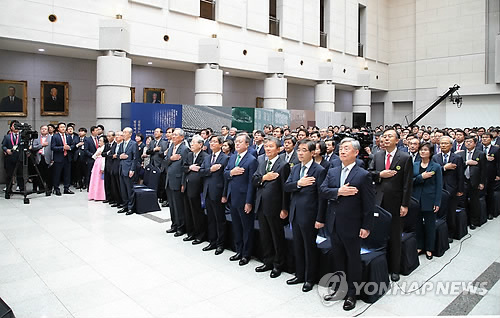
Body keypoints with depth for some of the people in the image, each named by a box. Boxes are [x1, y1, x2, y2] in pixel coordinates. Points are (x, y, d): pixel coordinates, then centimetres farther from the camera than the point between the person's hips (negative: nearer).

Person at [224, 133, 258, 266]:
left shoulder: (252, 160, -13)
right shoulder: (232, 157, 10)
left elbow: (251, 182, -16)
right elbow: (225, 174, 11)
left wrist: (249, 202, -18)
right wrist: (231, 172, -13)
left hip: (244, 199, -7)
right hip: (232, 198, 7)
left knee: (247, 228, 7)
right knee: (236, 227, 18)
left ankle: (246, 254, 20)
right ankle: (239, 251, 32)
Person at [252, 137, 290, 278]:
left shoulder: (283, 165, -10)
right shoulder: (262, 164, 12)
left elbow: (285, 188, -13)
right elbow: (253, 181, 5)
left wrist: (285, 209, -16)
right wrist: (263, 178, -16)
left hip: (274, 208, -7)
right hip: (261, 206, 7)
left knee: (277, 237, 7)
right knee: (264, 236, 17)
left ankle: (278, 265, 22)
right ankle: (268, 262, 32)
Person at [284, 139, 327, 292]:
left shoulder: (320, 171, -12)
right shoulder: (295, 168, 9)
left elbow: (322, 197, -14)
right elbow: (286, 186, 0)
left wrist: (320, 219, -16)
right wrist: (298, 183, -20)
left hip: (309, 216, -6)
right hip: (295, 214, 6)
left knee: (310, 248, 8)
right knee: (298, 246, 17)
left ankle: (310, 279, 24)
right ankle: (300, 275, 33)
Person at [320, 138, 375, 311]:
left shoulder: (363, 175, -9)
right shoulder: (332, 172, 6)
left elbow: (369, 204, -10)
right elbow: (322, 190, -5)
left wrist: (366, 227, -13)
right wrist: (339, 191, -22)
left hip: (352, 226, -5)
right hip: (334, 225, 5)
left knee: (353, 260, 10)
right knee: (337, 258, 18)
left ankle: (351, 294, 25)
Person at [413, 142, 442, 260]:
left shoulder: (436, 166, -2)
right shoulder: (414, 165, 6)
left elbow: (439, 186, -3)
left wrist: (437, 203, -8)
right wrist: (421, 177, -17)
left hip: (429, 200, -2)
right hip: (416, 199, 2)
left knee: (430, 225, 6)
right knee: (418, 224, 9)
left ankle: (429, 248, 20)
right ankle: (419, 246, 24)